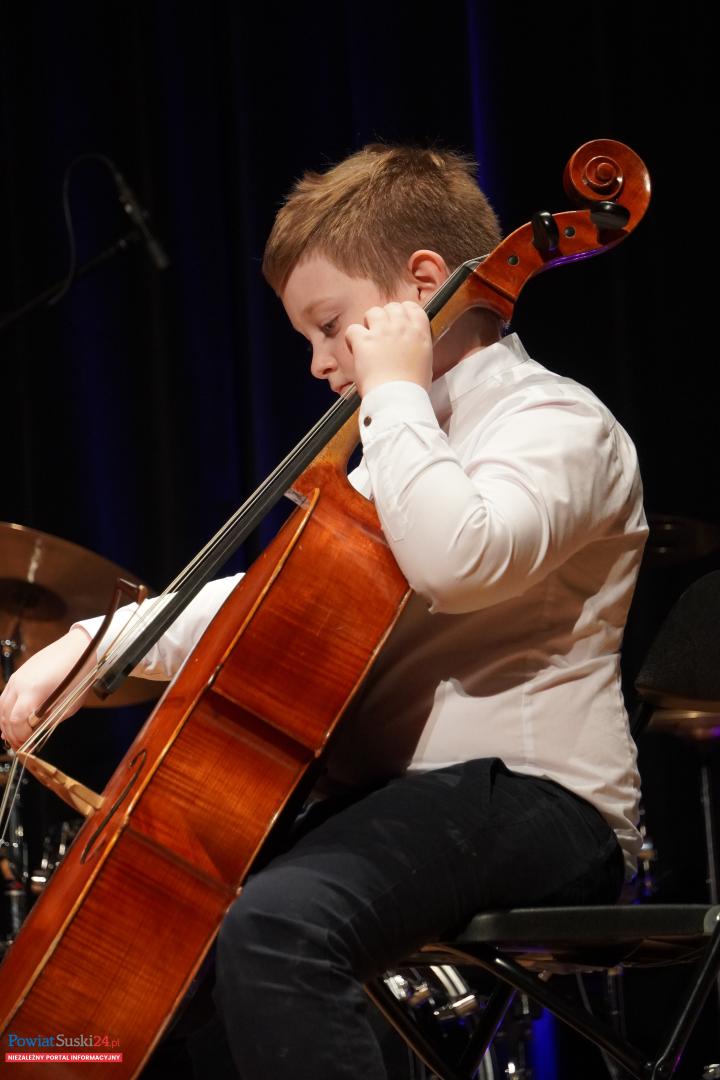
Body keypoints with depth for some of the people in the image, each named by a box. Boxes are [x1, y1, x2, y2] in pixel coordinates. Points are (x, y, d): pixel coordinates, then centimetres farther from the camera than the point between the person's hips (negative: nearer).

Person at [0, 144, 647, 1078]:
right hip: (395, 791, 10)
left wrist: (395, 391, -17)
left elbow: (457, 558, -31)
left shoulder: (557, 424, -9)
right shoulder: (421, 449, 22)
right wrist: (98, 643, 9)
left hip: (531, 800, -10)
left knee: (275, 929, -35)